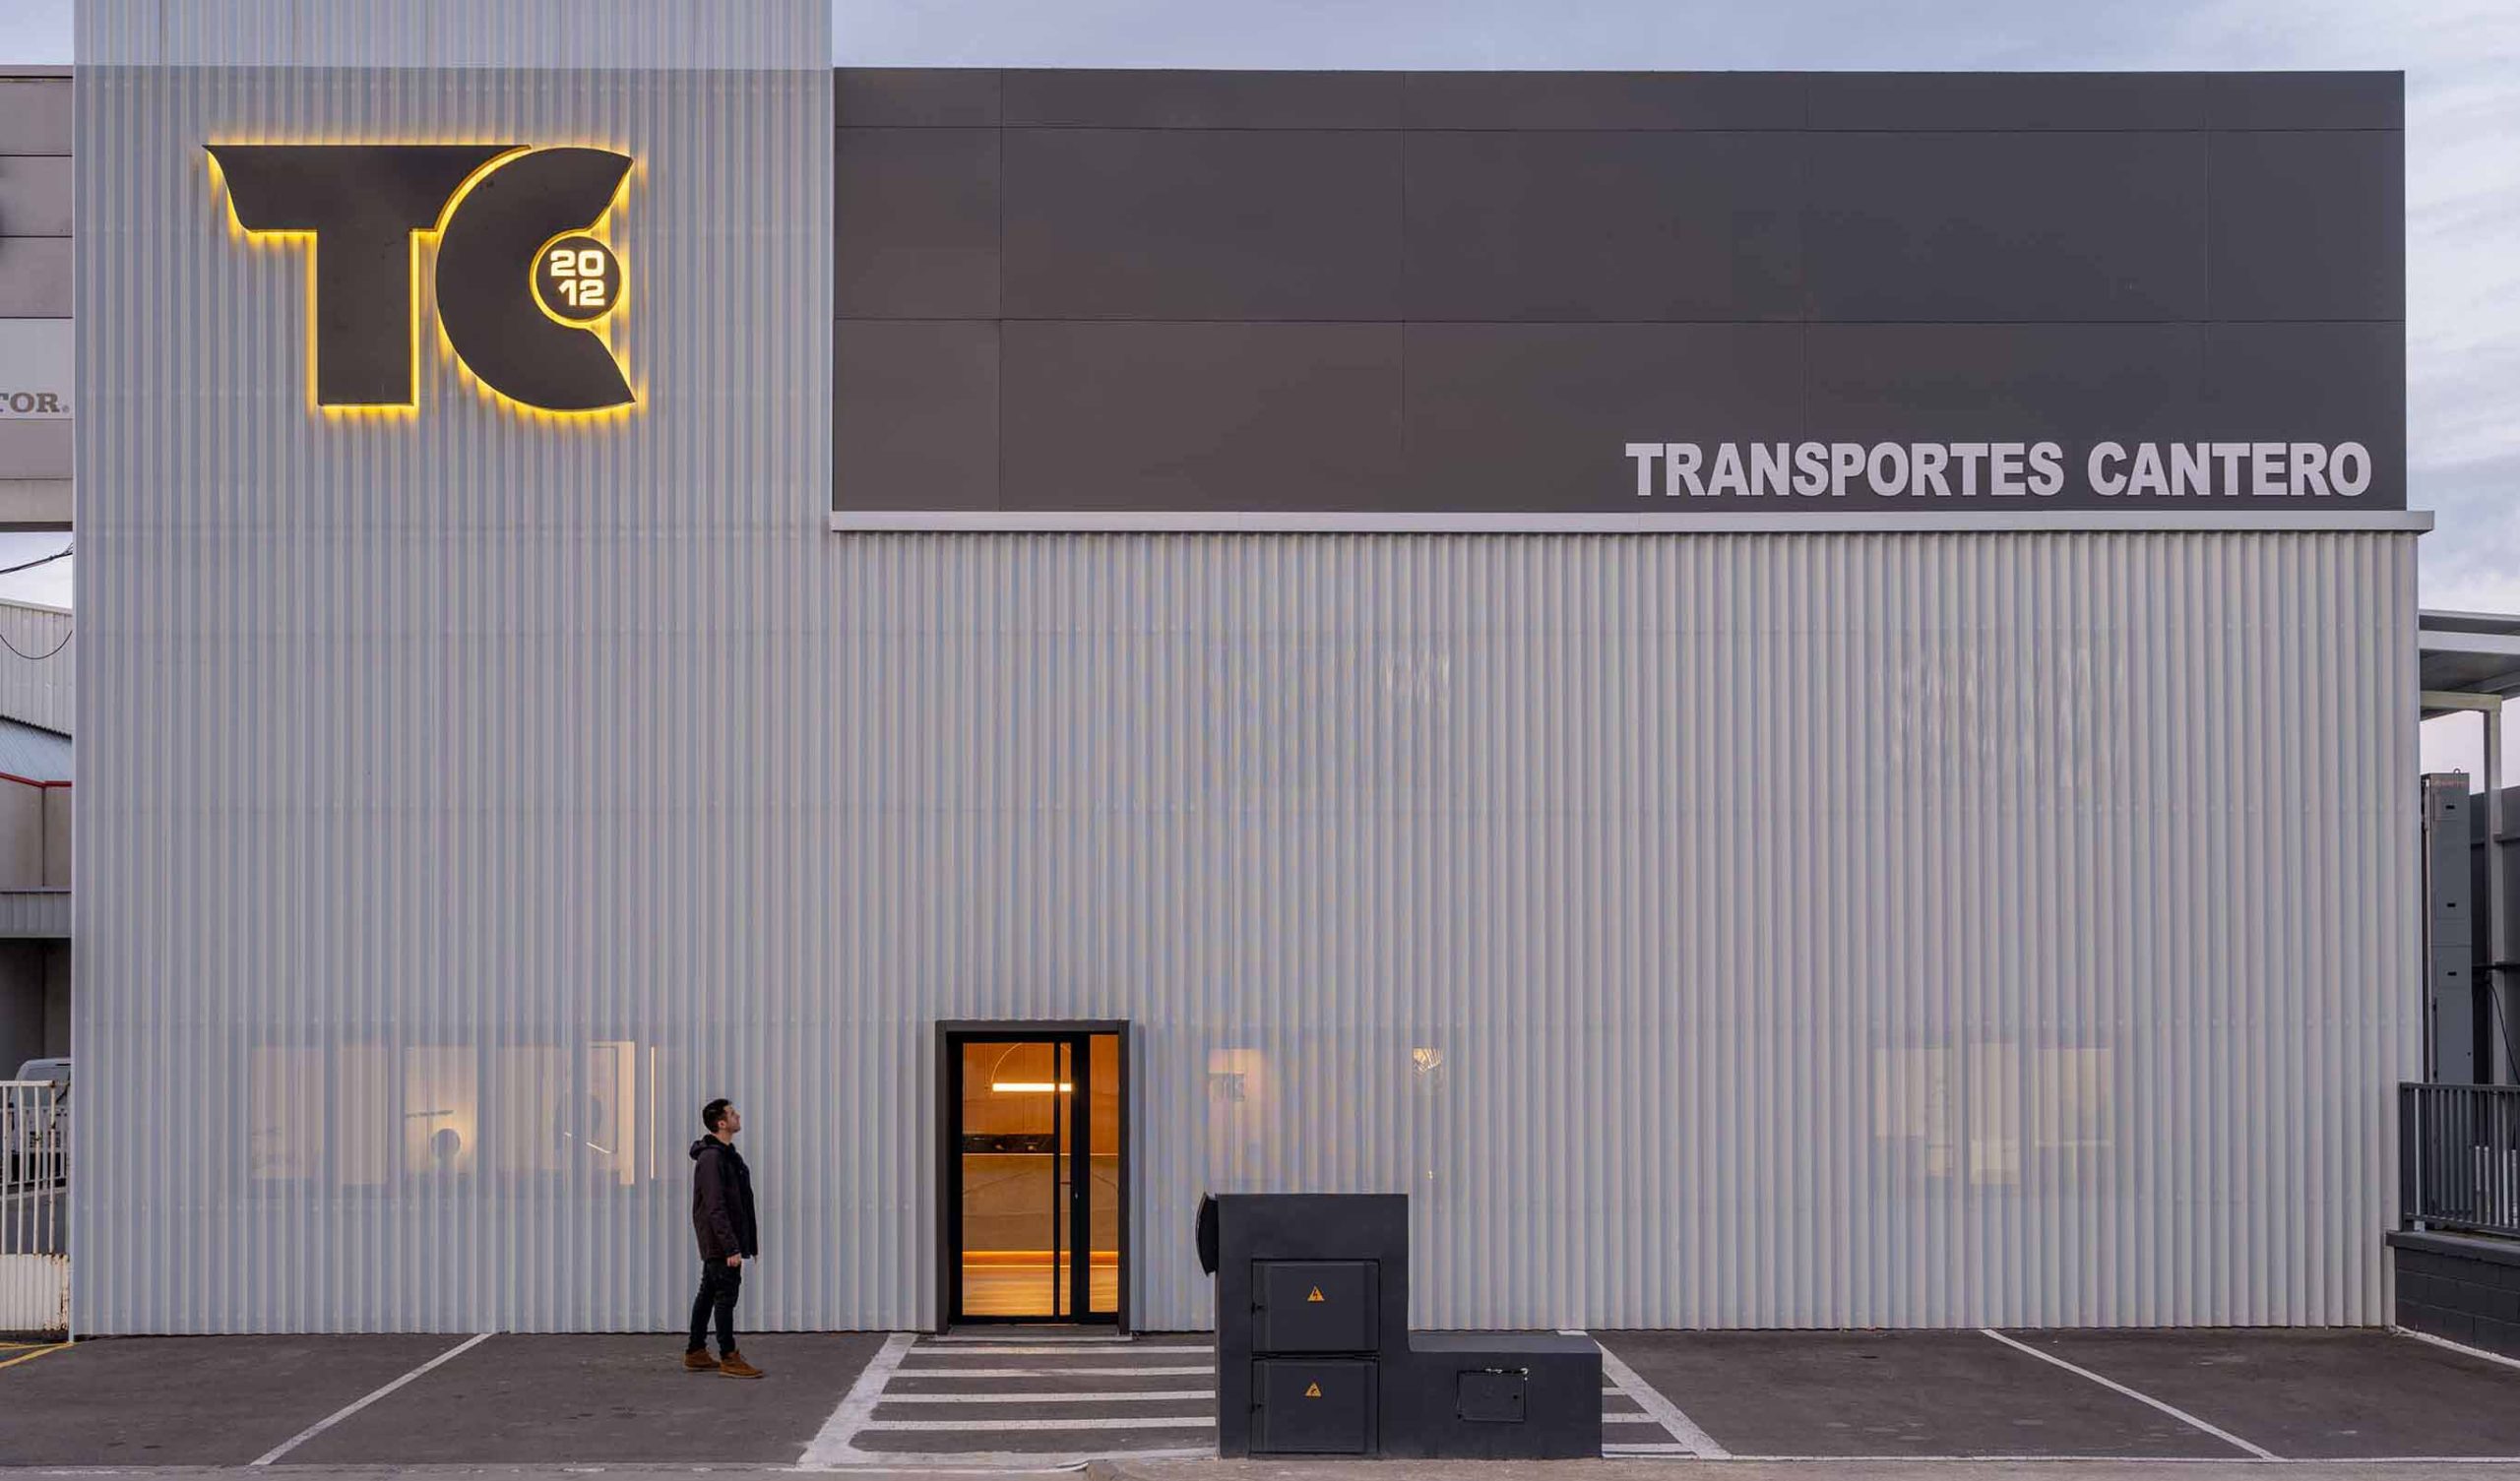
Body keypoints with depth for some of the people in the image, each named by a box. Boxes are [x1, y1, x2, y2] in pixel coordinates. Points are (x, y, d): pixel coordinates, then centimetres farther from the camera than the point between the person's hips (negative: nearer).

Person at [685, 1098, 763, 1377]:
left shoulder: (727, 1155, 15)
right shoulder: (711, 1158, -17)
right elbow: (715, 1208, -22)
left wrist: (748, 1243, 19)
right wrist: (731, 1247, -25)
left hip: (715, 1245, 10)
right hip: (719, 1242, -10)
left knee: (709, 1293, 14)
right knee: (726, 1294, -7)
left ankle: (696, 1353, 21)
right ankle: (728, 1358, -3)